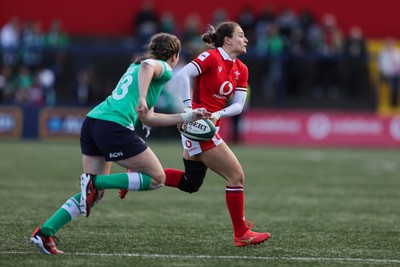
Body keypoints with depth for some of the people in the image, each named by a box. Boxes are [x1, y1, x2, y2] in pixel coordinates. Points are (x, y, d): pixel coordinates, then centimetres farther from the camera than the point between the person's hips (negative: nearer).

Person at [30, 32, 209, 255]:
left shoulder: (134, 66, 31)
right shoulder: (164, 69, 5)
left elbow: (147, 118, 30)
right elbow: (148, 65, -22)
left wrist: (187, 117, 32)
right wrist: (142, 98, -32)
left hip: (92, 122, 9)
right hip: (115, 126, -9)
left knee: (96, 194, 13)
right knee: (157, 178, 2)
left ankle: (44, 233, 3)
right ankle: (96, 182, -12)